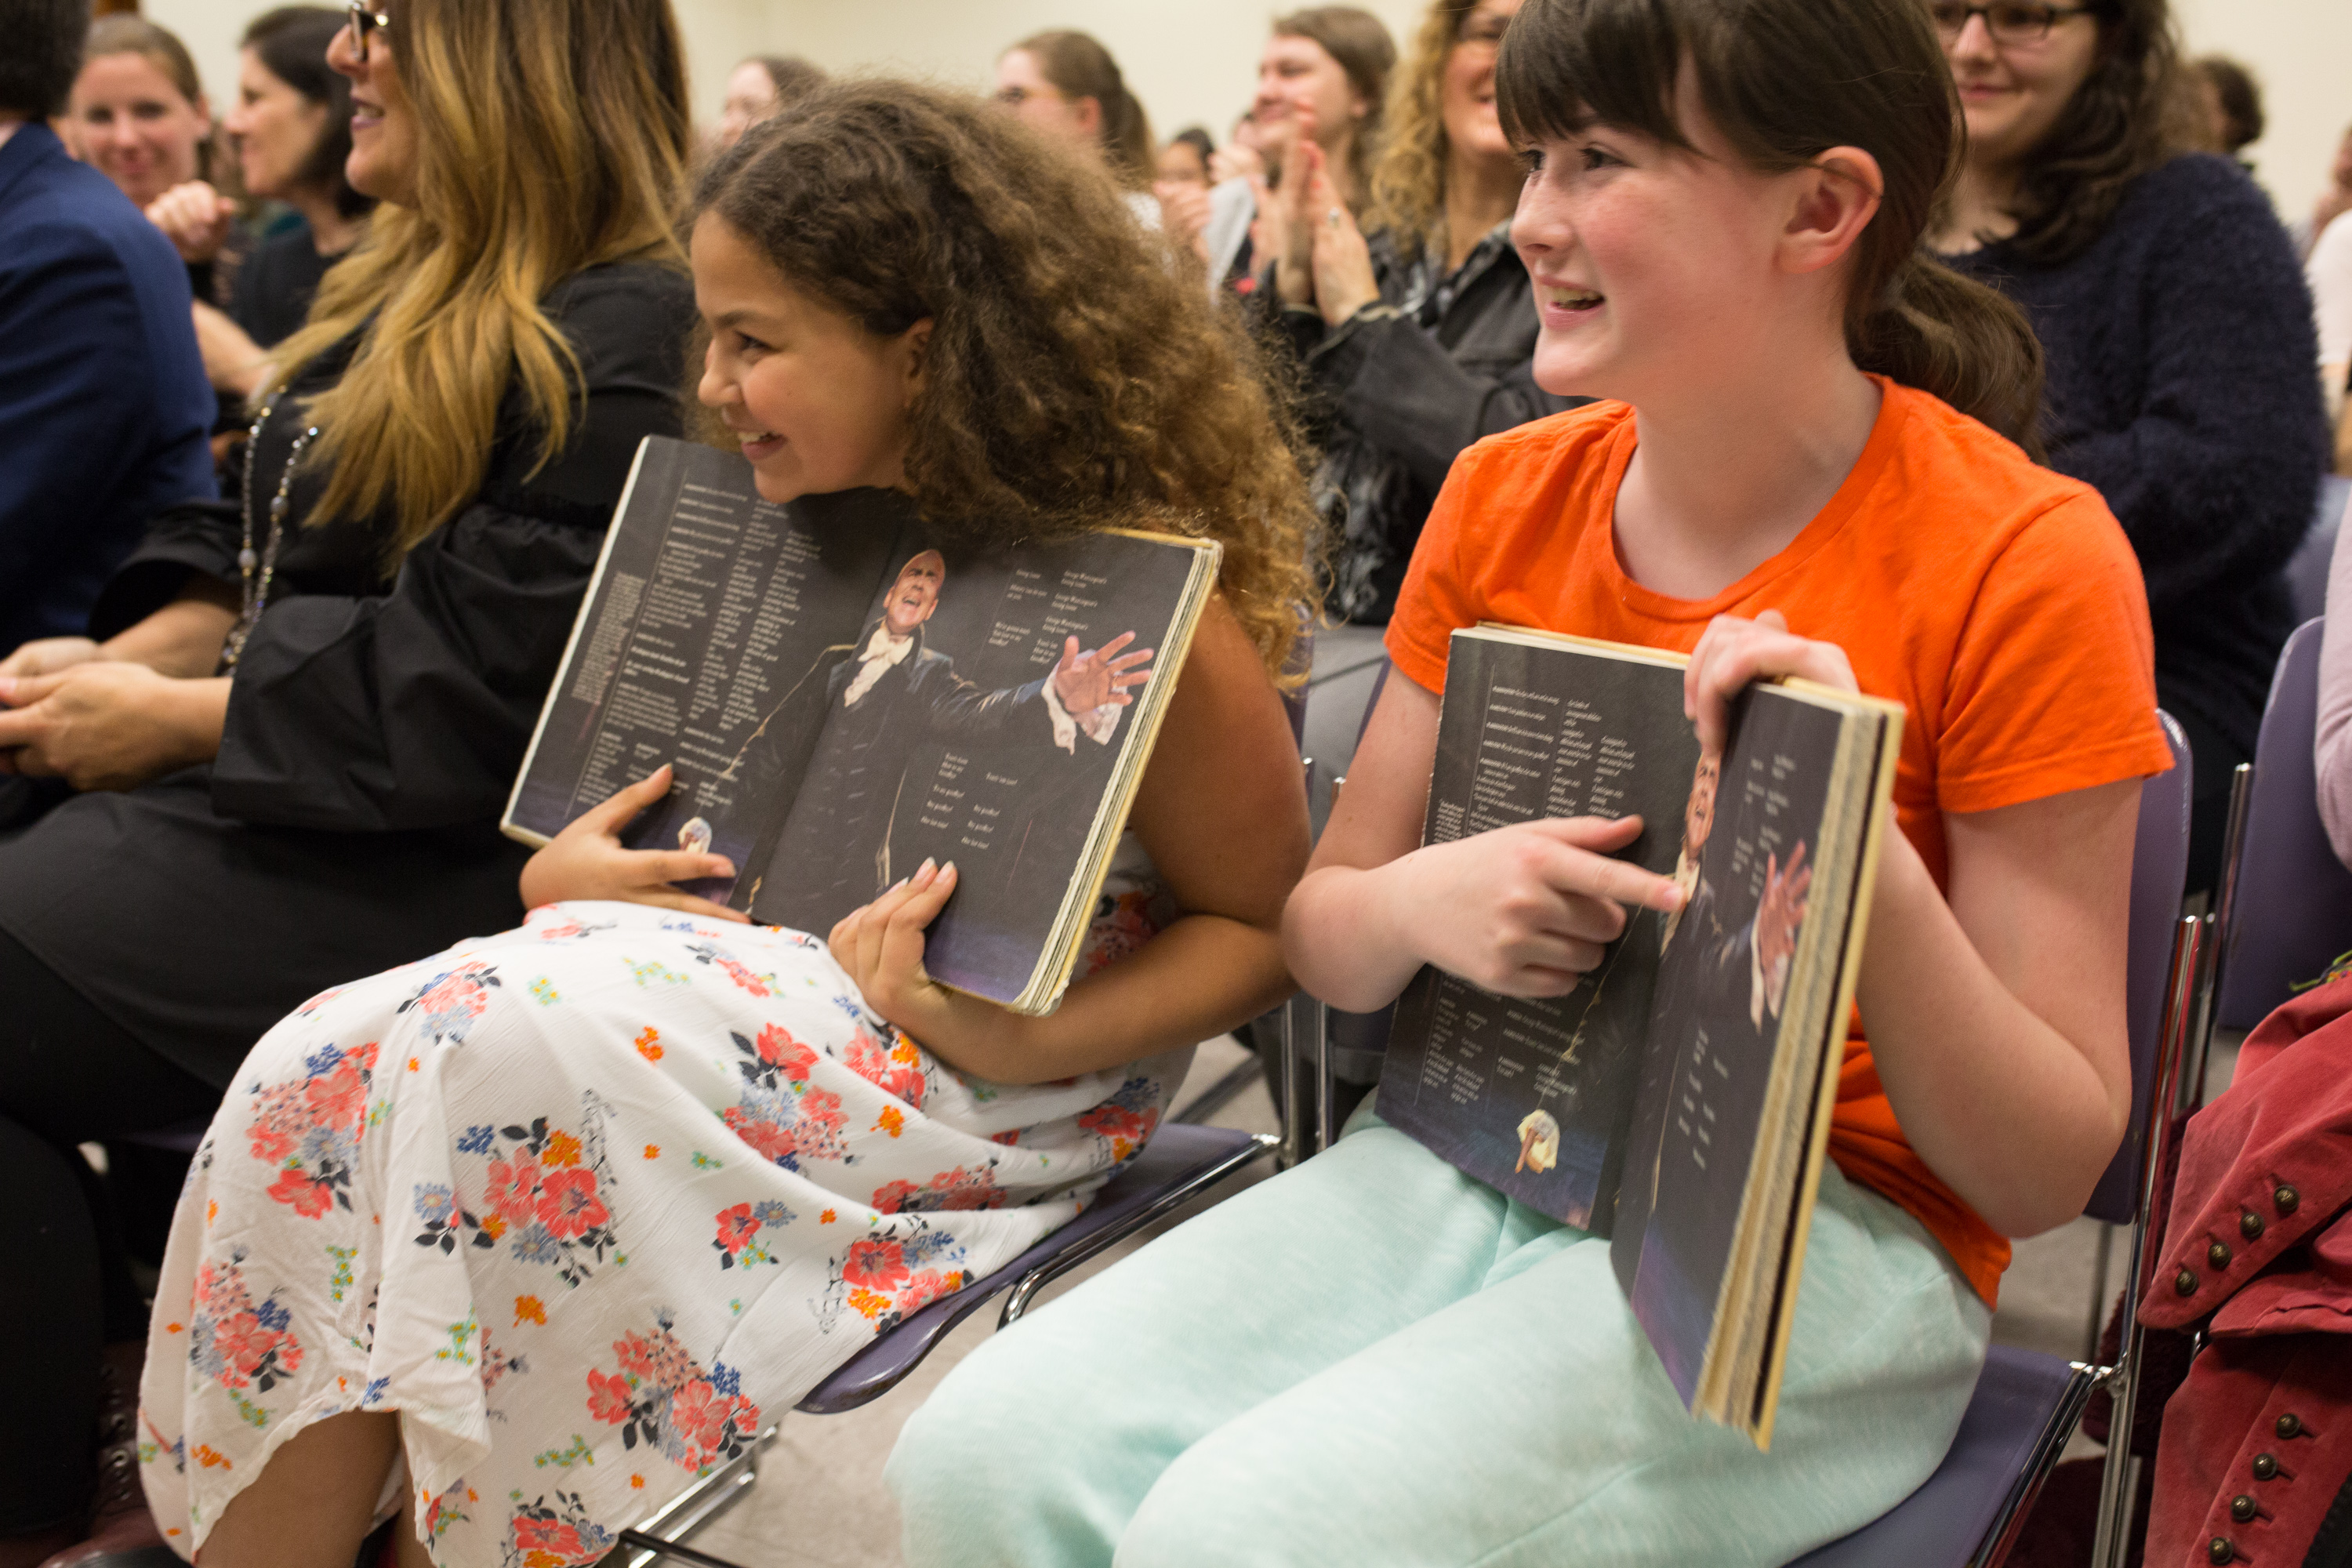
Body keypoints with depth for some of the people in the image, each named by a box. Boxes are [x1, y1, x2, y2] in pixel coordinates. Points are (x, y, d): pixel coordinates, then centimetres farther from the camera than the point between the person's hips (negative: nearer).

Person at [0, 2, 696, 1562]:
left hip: (413, 868, -10)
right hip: (272, 795, 10)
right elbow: (259, 547, 20)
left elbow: (471, 701, -21)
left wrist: (172, 719, -14)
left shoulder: (619, 346, -15)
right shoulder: (405, 294, 16)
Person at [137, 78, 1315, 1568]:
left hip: (982, 1081, -7)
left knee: (496, 1043, -29)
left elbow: (1260, 926, -7)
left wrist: (1024, 1047, -22)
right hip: (758, 962, 7)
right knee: (317, 1071, -17)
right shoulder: (816, 536, 10)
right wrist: (567, 877, 0)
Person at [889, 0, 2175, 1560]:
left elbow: (2047, 1171, -9)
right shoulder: (1506, 496, 5)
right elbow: (1319, 933, 12)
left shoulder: (2021, 559, -11)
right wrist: (1423, 902, -12)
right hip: (1474, 1160, 5)